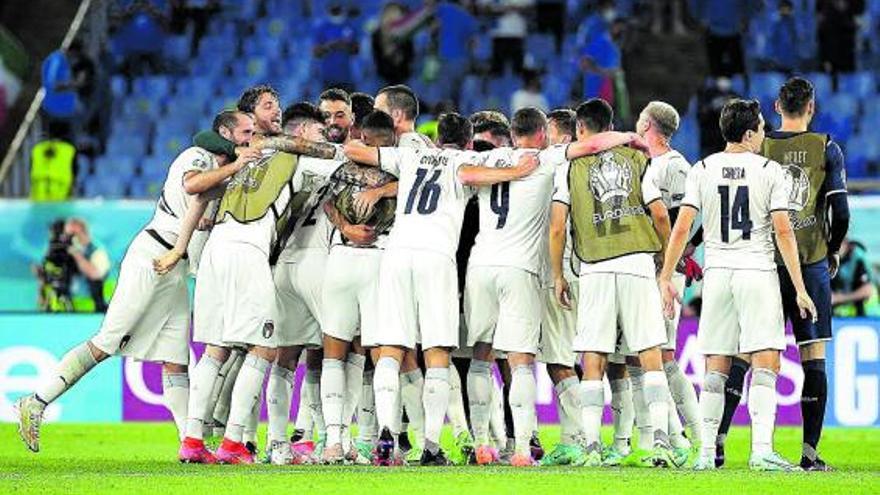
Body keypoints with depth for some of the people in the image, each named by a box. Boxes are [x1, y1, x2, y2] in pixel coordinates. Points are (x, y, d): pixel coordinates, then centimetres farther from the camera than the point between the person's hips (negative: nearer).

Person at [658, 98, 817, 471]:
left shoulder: (702, 171, 4)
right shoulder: (769, 171, -3)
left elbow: (682, 229, -1)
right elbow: (783, 232, -6)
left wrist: (666, 279, 5)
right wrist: (799, 288, -4)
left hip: (717, 272, 3)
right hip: (758, 270, -3)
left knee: (716, 368, 9)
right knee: (765, 363, -6)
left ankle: (706, 453, 7)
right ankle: (761, 450, -19)